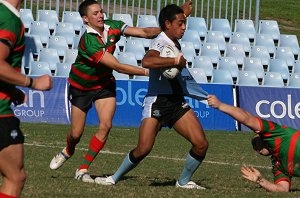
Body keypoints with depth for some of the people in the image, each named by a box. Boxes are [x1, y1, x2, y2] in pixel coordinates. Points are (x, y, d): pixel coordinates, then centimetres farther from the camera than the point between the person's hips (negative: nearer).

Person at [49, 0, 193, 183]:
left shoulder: (112, 27, -14)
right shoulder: (89, 41, -33)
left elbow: (144, 32, -17)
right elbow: (117, 66, -35)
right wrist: (146, 71, -39)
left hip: (104, 83, 5)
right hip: (81, 86, -4)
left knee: (106, 125, -13)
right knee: (76, 133, 3)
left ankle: (83, 169, -1)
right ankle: (68, 152, 41)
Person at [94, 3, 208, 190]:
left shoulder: (175, 43, 14)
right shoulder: (160, 43, -13)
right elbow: (147, 61, -38)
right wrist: (176, 61, -32)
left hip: (177, 102, 8)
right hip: (157, 101, -8)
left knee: (201, 144, -5)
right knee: (143, 148, -16)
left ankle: (184, 181, 15)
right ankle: (114, 179, 6)